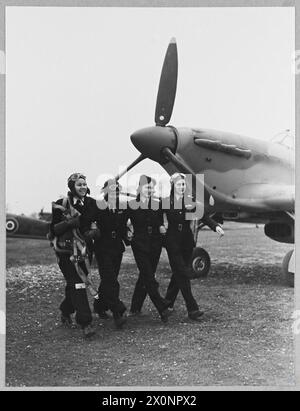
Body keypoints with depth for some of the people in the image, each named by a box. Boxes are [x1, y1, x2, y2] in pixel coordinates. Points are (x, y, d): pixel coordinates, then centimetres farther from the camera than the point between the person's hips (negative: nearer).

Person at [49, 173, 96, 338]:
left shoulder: (90, 203, 6)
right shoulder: (60, 204, -5)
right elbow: (54, 229, -9)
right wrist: (72, 222, -22)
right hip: (66, 251, -5)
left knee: (74, 284, 12)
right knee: (77, 284, -14)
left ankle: (66, 311, 37)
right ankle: (85, 323, -15)